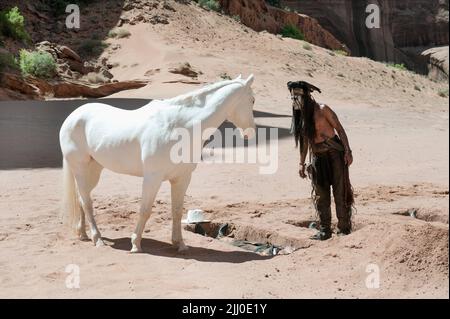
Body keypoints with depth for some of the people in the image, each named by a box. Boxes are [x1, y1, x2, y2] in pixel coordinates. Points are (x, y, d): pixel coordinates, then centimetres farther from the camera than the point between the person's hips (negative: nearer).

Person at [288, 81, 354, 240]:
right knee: (320, 194, 7)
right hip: (317, 156, 6)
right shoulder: (300, 115, 8)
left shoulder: (322, 110, -10)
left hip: (334, 152, -6)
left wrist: (347, 151, -14)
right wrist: (302, 163, 17)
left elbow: (339, 129, -8)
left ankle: (344, 228, 2)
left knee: (340, 191, -4)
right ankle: (325, 230, 15)